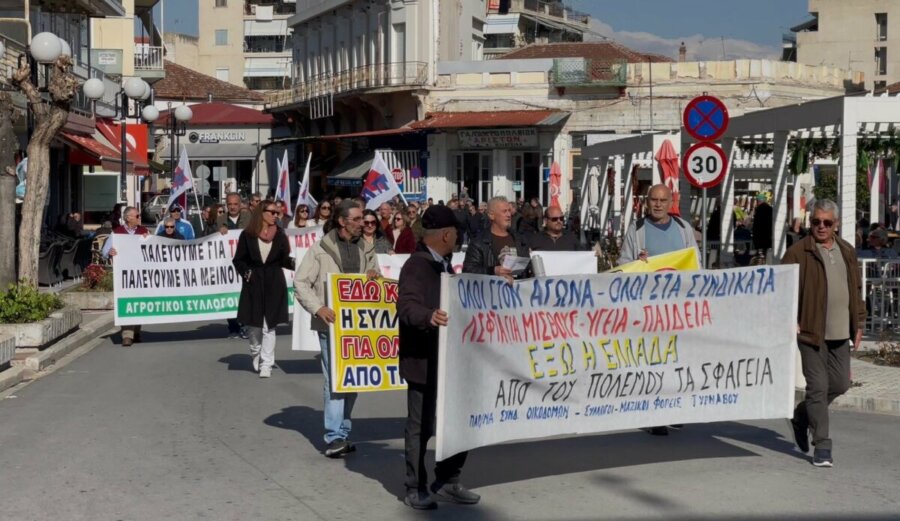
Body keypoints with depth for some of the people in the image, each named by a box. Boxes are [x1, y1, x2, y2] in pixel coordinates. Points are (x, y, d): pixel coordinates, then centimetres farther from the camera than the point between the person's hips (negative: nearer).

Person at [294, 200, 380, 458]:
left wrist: (375, 276, -3)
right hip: (331, 322, -5)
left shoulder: (366, 249, 11)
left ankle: (343, 432, 21)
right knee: (334, 379, -7)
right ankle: (335, 436, -3)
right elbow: (301, 282, -6)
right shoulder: (321, 249, -4)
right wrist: (318, 308, -18)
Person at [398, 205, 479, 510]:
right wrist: (429, 316, -48)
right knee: (420, 428, 1)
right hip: (424, 363, -9)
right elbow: (407, 306, -29)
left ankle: (447, 483, 26)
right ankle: (416, 490, 14)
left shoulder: (443, 265, 15)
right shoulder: (416, 266, -15)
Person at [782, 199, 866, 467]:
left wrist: (858, 323, 15)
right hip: (811, 331, -6)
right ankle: (822, 446, 2)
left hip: (840, 333, 6)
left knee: (840, 384, 11)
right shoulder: (798, 252, -6)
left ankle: (802, 415, 35)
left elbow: (856, 288, 20)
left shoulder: (847, 251, 12)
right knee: (818, 387, -5)